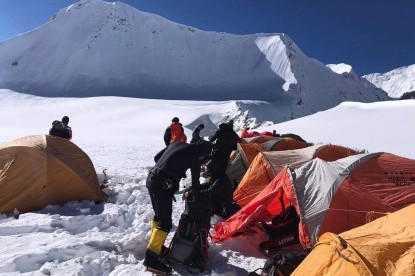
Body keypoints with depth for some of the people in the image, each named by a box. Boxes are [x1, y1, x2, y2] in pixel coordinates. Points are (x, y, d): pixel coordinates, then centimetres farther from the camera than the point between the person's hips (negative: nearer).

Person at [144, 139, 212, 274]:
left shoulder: (177, 144, 13)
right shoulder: (194, 158, -6)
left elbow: (156, 157, 18)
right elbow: (195, 182, 0)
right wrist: (198, 197, 16)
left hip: (151, 178, 9)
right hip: (163, 186, -9)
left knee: (159, 215, 22)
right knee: (165, 222, -3)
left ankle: (155, 245, 36)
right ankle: (151, 259, -3)